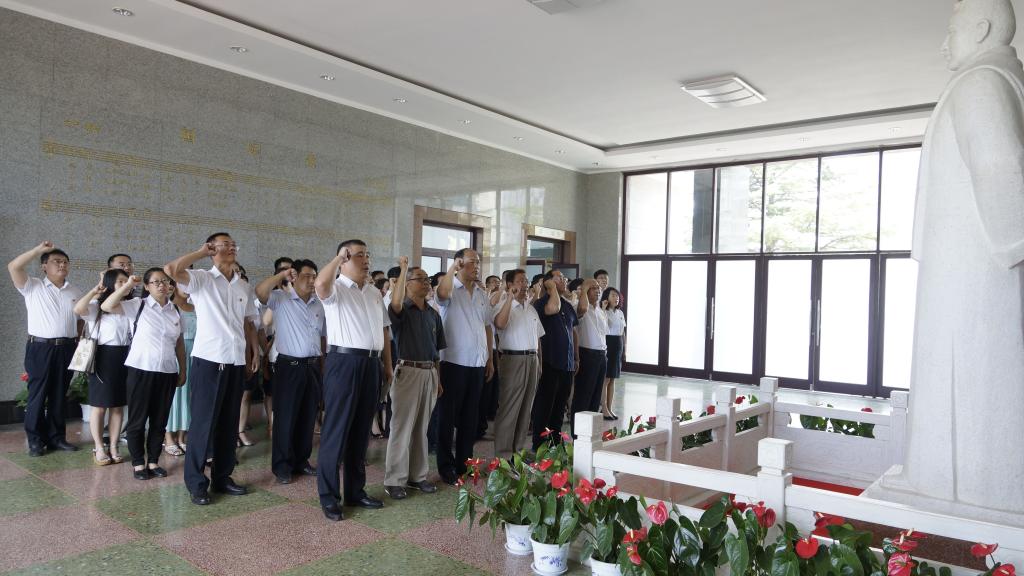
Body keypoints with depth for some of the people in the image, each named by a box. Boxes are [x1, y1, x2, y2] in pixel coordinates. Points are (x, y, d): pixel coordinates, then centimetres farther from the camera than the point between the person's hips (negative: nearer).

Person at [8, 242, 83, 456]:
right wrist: (40, 249, -12)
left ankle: (56, 437, 18)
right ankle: (35, 440, 10)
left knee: (59, 395, 9)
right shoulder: (32, 287, 1)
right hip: (40, 347, -3)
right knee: (37, 395, 1)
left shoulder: (75, 292, 13)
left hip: (66, 349, 4)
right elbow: (13, 267, -13)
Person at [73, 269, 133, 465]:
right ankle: (99, 448, 16)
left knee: (118, 405, 10)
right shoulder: (97, 305, -3)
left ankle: (114, 447, 20)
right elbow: (78, 309, -23)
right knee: (99, 405, 5)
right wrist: (96, 289, -15)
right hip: (103, 357, -4)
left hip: (124, 358, 4)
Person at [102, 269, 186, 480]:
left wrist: (182, 370, 12)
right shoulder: (138, 305, -2)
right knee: (137, 419, 6)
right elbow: (106, 306, -15)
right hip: (141, 370, -3)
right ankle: (138, 463, 19)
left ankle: (153, 461, 24)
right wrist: (127, 285, -15)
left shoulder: (175, 310, 7)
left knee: (160, 420, 11)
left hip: (167, 372, 3)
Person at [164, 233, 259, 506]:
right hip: (209, 359, -5)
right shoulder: (202, 279, -2)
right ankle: (196, 482, 11)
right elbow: (171, 270, -21)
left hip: (237, 360, 5)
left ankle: (222, 476, 23)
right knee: (203, 421, 0)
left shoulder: (243, 286, 14)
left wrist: (254, 351, 11)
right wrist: (201, 252, -9)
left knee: (229, 422, 12)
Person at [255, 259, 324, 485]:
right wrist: (282, 274, -25)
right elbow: (260, 291, -26)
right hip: (289, 365, -5)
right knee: (286, 417, 1)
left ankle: (301, 461, 25)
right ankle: (282, 466, 11)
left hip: (312, 366, 5)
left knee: (308, 417, 12)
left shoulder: (318, 304, 11)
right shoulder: (280, 299, -4)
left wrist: (323, 366, 13)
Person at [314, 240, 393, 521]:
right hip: (344, 362, -7)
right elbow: (320, 283, -29)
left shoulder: (375, 293, 17)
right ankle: (329, 496, 9)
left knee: (361, 431, 13)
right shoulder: (335, 289, -4)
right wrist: (339, 256, -17)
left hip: (371, 364, 7)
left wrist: (388, 365, 16)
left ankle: (355, 490, 24)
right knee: (336, 431, -1)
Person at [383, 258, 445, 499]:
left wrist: (438, 379, 13)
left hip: (430, 373, 6)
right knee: (402, 427, -2)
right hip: (408, 371, -6)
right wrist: (403, 268, -25)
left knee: (421, 427, 13)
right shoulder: (402, 310, -4)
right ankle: (394, 480, 6)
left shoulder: (433, 314, 13)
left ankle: (417, 475, 23)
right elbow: (395, 302, -31)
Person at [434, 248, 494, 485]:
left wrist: (490, 359, 15)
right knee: (448, 416, 3)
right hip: (454, 363, -6)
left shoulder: (482, 295, 13)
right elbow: (442, 293, -32)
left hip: (477, 364, 6)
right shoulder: (451, 290, -6)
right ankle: (446, 466, 12)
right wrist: (453, 267, -22)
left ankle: (464, 463, 23)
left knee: (469, 417, 13)